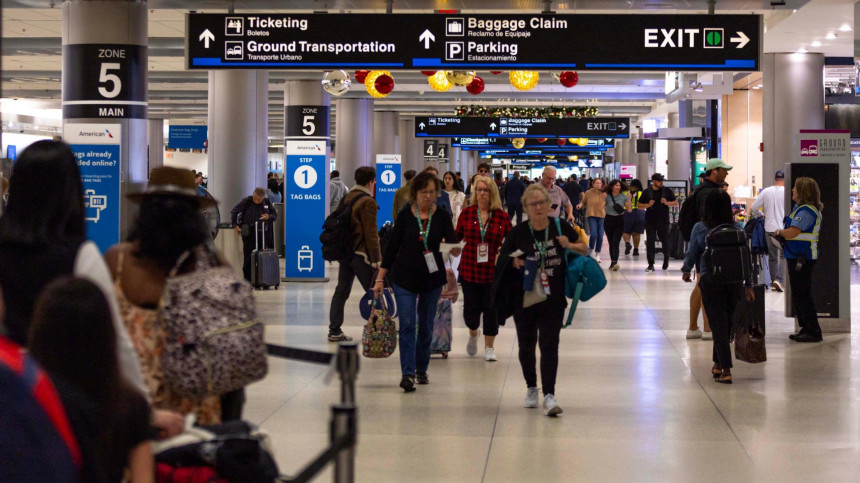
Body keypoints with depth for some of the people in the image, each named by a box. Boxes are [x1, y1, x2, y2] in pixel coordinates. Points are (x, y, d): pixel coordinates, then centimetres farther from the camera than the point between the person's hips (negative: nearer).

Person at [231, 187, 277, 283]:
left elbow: (275, 214, 16)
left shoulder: (267, 203, 7)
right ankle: (248, 279, 2)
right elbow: (234, 211, 7)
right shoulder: (246, 202, -2)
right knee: (249, 257, -4)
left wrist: (269, 217, -7)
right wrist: (235, 225, 0)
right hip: (249, 233, -3)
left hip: (263, 233, 3)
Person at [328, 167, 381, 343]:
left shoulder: (346, 198, 11)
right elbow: (371, 233, -16)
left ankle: (334, 331, 10)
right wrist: (376, 259, -14)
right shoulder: (368, 202, -13)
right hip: (361, 253, -8)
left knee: (341, 290, 10)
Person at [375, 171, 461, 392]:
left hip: (432, 278, 2)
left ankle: (421, 369, 25)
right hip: (404, 278, -1)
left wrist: (455, 250, -31)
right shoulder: (405, 215, -4)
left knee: (426, 326, 10)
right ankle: (407, 373, -14)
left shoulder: (442, 216, -2)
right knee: (407, 325, -10)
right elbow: (392, 247, -1)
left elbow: (454, 245, -6)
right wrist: (380, 278, -3)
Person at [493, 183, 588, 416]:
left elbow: (584, 248, 11)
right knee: (526, 345, 13)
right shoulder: (518, 233, -3)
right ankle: (531, 388, 32)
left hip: (553, 299, -1)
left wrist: (570, 246, -10)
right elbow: (503, 259, 7)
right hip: (524, 299, 1)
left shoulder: (560, 227, -1)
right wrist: (515, 262, -15)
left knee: (549, 346, -7)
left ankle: (549, 395, -8)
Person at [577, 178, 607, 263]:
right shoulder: (588, 193, 1)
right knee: (593, 234, -16)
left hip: (601, 216, 2)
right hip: (591, 215, -2)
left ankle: (597, 255, 17)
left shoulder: (604, 194, 2)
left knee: (600, 236, 3)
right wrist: (580, 205, -9)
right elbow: (584, 202, 11)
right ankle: (591, 250, 9)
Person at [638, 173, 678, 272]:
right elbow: (640, 205, 6)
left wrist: (667, 203, -10)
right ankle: (651, 264, 4)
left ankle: (666, 260, 28)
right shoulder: (647, 192, 3)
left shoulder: (667, 191, 4)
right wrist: (648, 205, -13)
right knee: (650, 242, -1)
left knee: (665, 241, 5)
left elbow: (675, 202, 8)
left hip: (663, 220, 0)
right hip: (650, 221, 0)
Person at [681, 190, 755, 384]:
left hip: (710, 281, -3)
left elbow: (692, 253, 7)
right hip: (734, 281, 3)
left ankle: (726, 371, -10)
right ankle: (718, 364, 30)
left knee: (718, 324, -2)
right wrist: (748, 285, 10)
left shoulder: (700, 228, -4)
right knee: (726, 323, 16)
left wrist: (686, 271, 27)